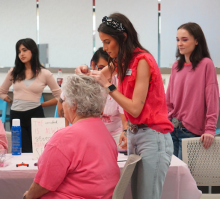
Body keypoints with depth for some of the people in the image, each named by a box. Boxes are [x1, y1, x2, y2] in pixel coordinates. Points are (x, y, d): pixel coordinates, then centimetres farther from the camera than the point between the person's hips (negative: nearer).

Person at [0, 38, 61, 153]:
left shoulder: (45, 74, 1)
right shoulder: (13, 72, 8)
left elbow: (59, 97, 6)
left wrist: (41, 104, 4)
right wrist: (13, 102, 9)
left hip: (35, 114, -1)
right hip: (16, 115, 2)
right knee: (26, 151, -2)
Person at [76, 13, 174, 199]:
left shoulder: (142, 61, -17)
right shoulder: (123, 61, 9)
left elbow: (135, 108, -20)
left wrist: (108, 85, -17)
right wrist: (88, 72, 3)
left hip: (152, 136, -8)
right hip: (134, 133, 9)